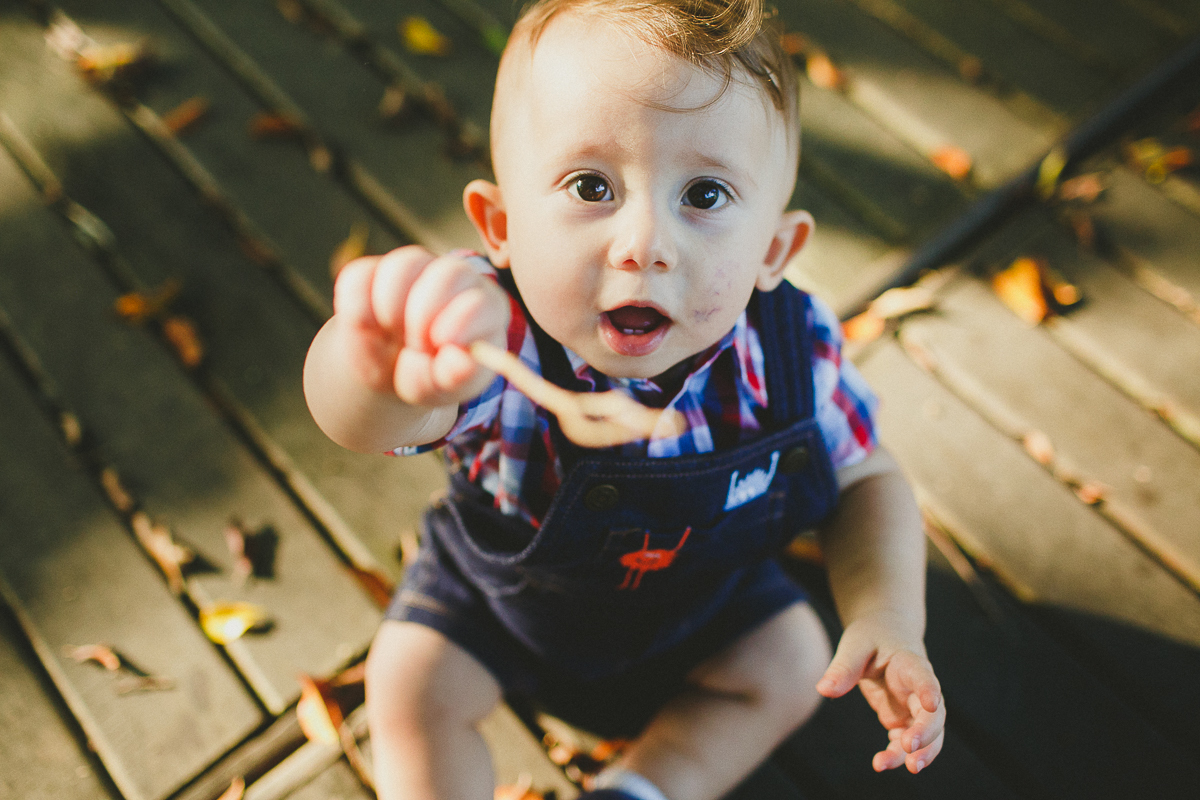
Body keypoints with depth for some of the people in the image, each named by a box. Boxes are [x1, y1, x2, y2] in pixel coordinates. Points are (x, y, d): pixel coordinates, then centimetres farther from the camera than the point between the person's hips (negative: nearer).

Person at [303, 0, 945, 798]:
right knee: (412, 684, -8)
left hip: (703, 593, 3)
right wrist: (394, 380, -92)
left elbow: (863, 480, -13)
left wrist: (889, 619, -32)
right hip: (502, 587, -2)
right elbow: (356, 418, -65)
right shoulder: (494, 337, -43)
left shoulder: (794, 349, -32)